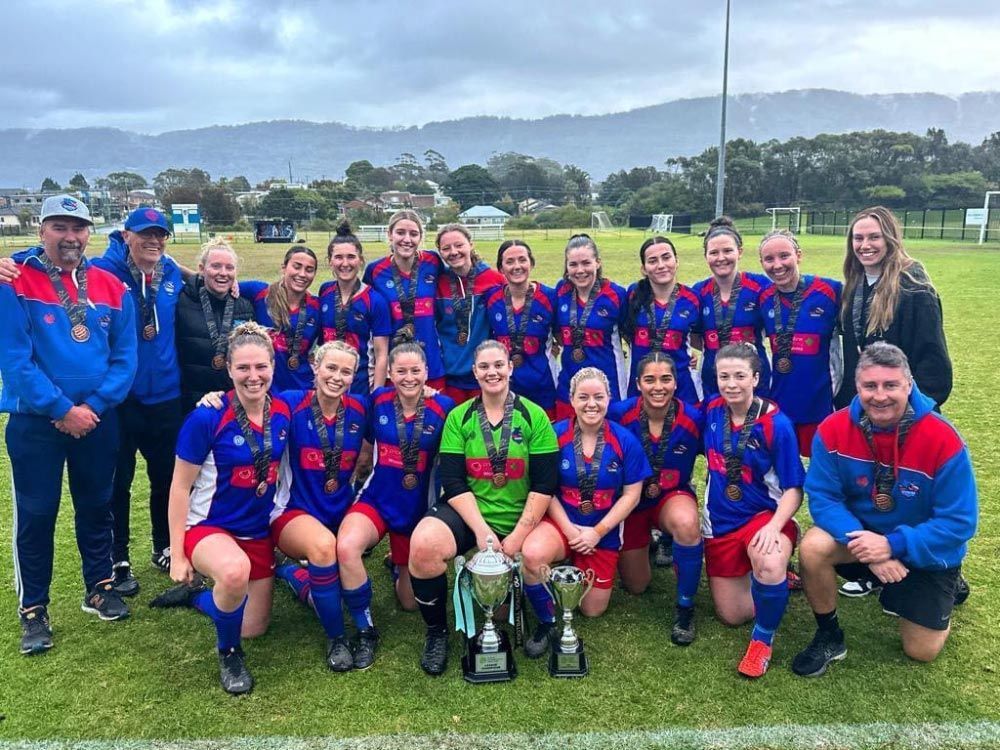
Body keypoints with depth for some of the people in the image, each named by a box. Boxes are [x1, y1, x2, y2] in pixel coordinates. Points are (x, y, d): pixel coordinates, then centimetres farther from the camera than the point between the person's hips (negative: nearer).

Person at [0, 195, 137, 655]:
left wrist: (94, 405, -10)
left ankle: (99, 587, 32)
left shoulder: (111, 287, 2)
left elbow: (125, 356, 1)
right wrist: (61, 410, -16)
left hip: (98, 418, 3)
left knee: (96, 506, 14)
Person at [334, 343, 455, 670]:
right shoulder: (378, 400, -5)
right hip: (376, 501, 0)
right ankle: (366, 631, -12)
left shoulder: (443, 407, -12)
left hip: (417, 510, 0)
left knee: (410, 602, 12)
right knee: (346, 547, -35)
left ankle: (397, 563, 48)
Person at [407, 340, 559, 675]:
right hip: (467, 512, 1)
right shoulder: (459, 417, 3)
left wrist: (518, 536, -12)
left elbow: (545, 484, -4)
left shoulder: (534, 416, 0)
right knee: (423, 545, -30)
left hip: (520, 518, 0)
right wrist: (481, 530, -16)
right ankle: (436, 632, -4)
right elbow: (452, 481, -3)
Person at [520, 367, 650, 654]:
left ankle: (576, 566, 42)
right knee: (532, 554, -36)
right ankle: (547, 623, -9)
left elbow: (631, 494, -6)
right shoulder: (555, 434, -12)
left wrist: (597, 532, -12)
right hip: (561, 522, -2)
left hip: (604, 532, 2)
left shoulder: (625, 441, -8)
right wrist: (569, 529, -17)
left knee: (592, 610, 9)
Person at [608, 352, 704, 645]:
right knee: (635, 587, 12)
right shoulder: (619, 413, -21)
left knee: (686, 523, -39)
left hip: (673, 497, -1)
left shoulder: (694, 418, -19)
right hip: (630, 501, 1)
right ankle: (647, 541, 45)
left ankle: (685, 607, -15)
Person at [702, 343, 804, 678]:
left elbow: (793, 488, -14)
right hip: (720, 522, 5)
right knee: (731, 615, 8)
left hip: (764, 514, -4)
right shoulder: (711, 411, -5)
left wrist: (774, 527, -30)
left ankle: (763, 639, -11)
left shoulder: (776, 424, -18)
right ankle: (776, 581, 37)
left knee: (770, 565, -39)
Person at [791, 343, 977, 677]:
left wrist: (893, 545, -32)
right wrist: (860, 539, -33)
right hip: (862, 532, 1)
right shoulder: (833, 430, -20)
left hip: (928, 550, -1)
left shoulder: (943, 440, -27)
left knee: (921, 651, 4)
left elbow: (959, 523, -23)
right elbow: (823, 497, -17)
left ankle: (946, 589, 36)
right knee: (813, 548, -30)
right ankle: (829, 637, -4)